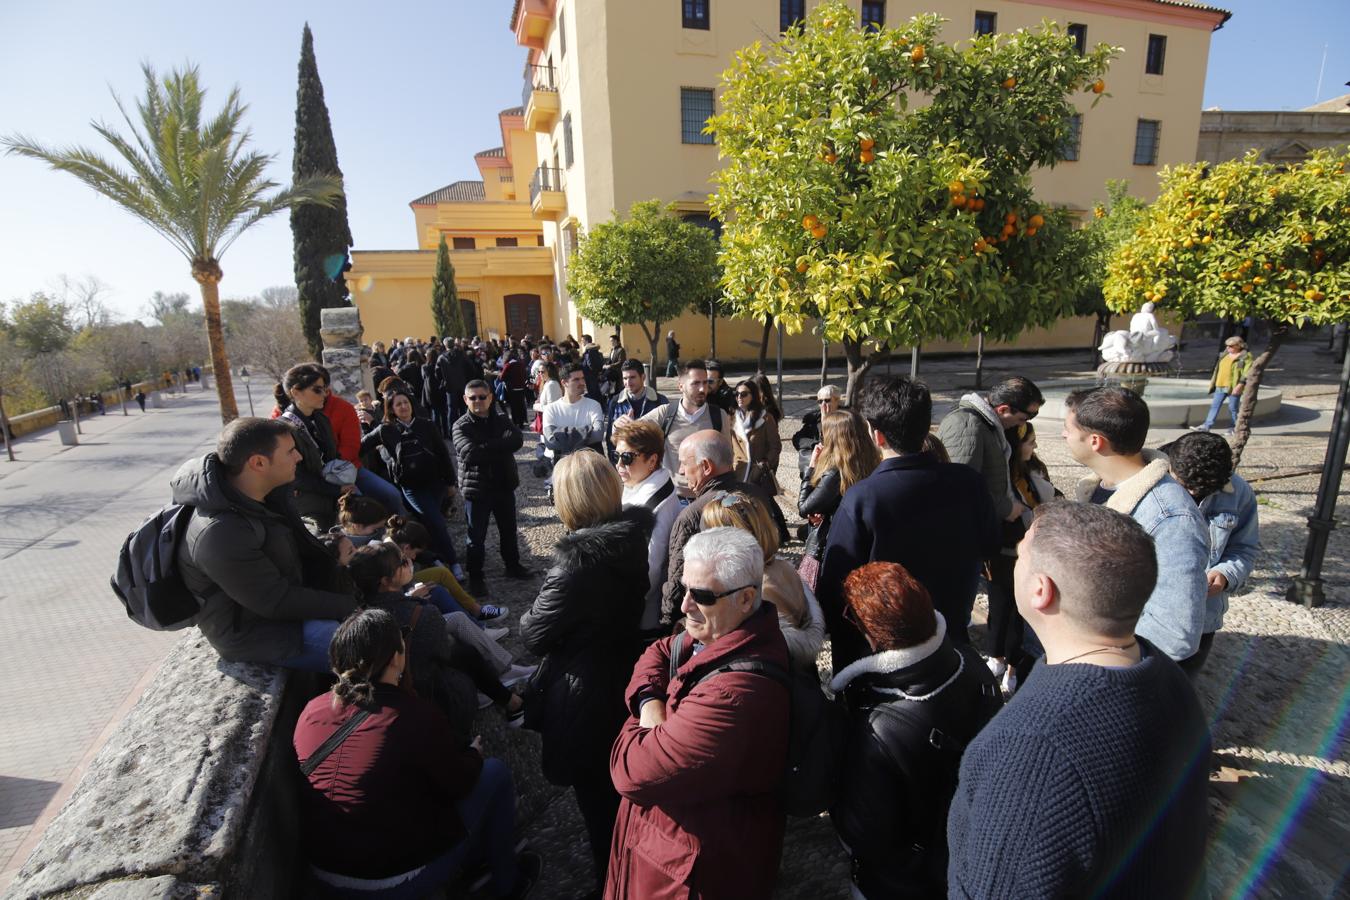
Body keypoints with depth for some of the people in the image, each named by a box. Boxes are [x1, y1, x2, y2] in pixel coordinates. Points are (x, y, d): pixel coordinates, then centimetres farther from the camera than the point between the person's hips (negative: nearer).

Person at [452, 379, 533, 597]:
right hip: (476, 487, -4)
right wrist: (500, 448, -19)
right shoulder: (461, 426, -9)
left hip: (504, 484, 4)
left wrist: (486, 447, -24)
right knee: (477, 536, 7)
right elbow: (470, 453, -26)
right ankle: (475, 577, 23)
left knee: (509, 529, 19)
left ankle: (513, 566, 38)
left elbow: (517, 440, -17)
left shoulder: (501, 420, 2)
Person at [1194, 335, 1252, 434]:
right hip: (1220, 385, 7)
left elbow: (1247, 373, -15)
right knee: (1214, 406, 5)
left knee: (1233, 408, 1)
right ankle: (1207, 425, 5)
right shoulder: (1225, 355, 15)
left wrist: (1240, 385, -23)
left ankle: (1236, 428, 13)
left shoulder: (1245, 357, -7)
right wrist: (1213, 381, 21)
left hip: (1233, 387, -7)